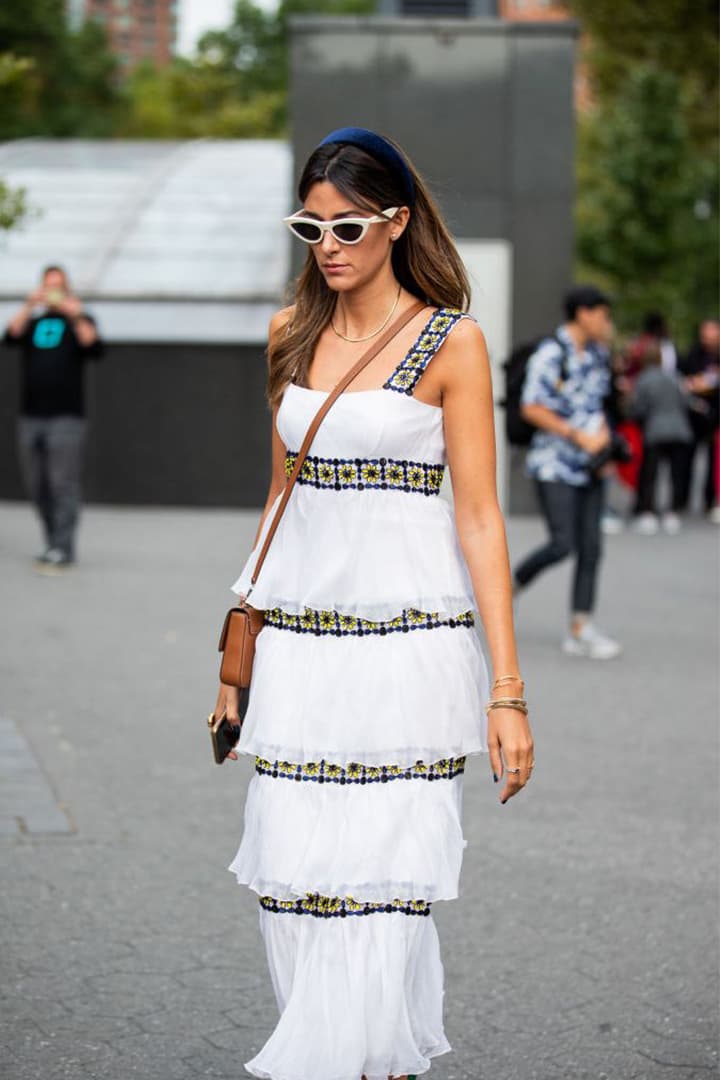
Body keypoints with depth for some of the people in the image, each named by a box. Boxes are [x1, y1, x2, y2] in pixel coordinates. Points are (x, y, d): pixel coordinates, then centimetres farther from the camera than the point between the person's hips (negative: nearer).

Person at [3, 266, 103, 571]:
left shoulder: (80, 320, 6)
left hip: (66, 417, -4)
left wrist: (76, 317, -23)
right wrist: (29, 307, -17)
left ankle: (61, 549, -11)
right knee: (37, 486, 6)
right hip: (30, 416, 4)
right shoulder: (32, 321, 14)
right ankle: (55, 544, 16)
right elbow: (11, 337, -6)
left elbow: (94, 349, -12)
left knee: (62, 484, -10)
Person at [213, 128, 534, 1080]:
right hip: (297, 638, 5)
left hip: (410, 637, -5)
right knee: (290, 876, 3)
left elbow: (479, 517, -6)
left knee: (382, 877, -7)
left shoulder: (451, 342, -4)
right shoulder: (292, 337, 11)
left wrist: (507, 690, -10)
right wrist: (239, 657, 16)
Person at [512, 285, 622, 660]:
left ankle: (580, 630, 6)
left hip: (590, 466, 7)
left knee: (590, 547, 2)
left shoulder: (597, 354, 12)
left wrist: (604, 436, 4)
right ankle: (511, 584, 12)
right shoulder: (550, 354, -12)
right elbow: (531, 408, -15)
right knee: (562, 543, -14)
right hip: (554, 464, -7)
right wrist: (579, 436, -16)